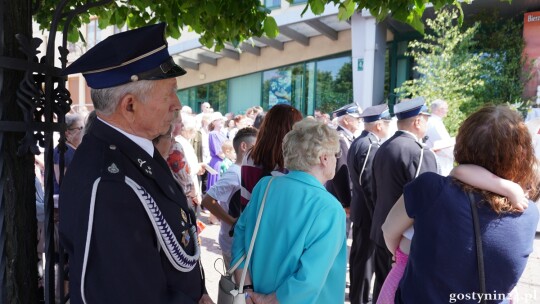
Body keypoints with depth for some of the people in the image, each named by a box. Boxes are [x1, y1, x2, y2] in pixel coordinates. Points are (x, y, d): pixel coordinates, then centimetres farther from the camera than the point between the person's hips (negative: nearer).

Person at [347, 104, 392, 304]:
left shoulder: (358, 143, 9)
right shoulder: (370, 147, -22)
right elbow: (371, 186, -24)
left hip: (359, 207, 10)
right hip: (369, 211, -10)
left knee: (359, 254, 20)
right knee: (366, 256, 2)